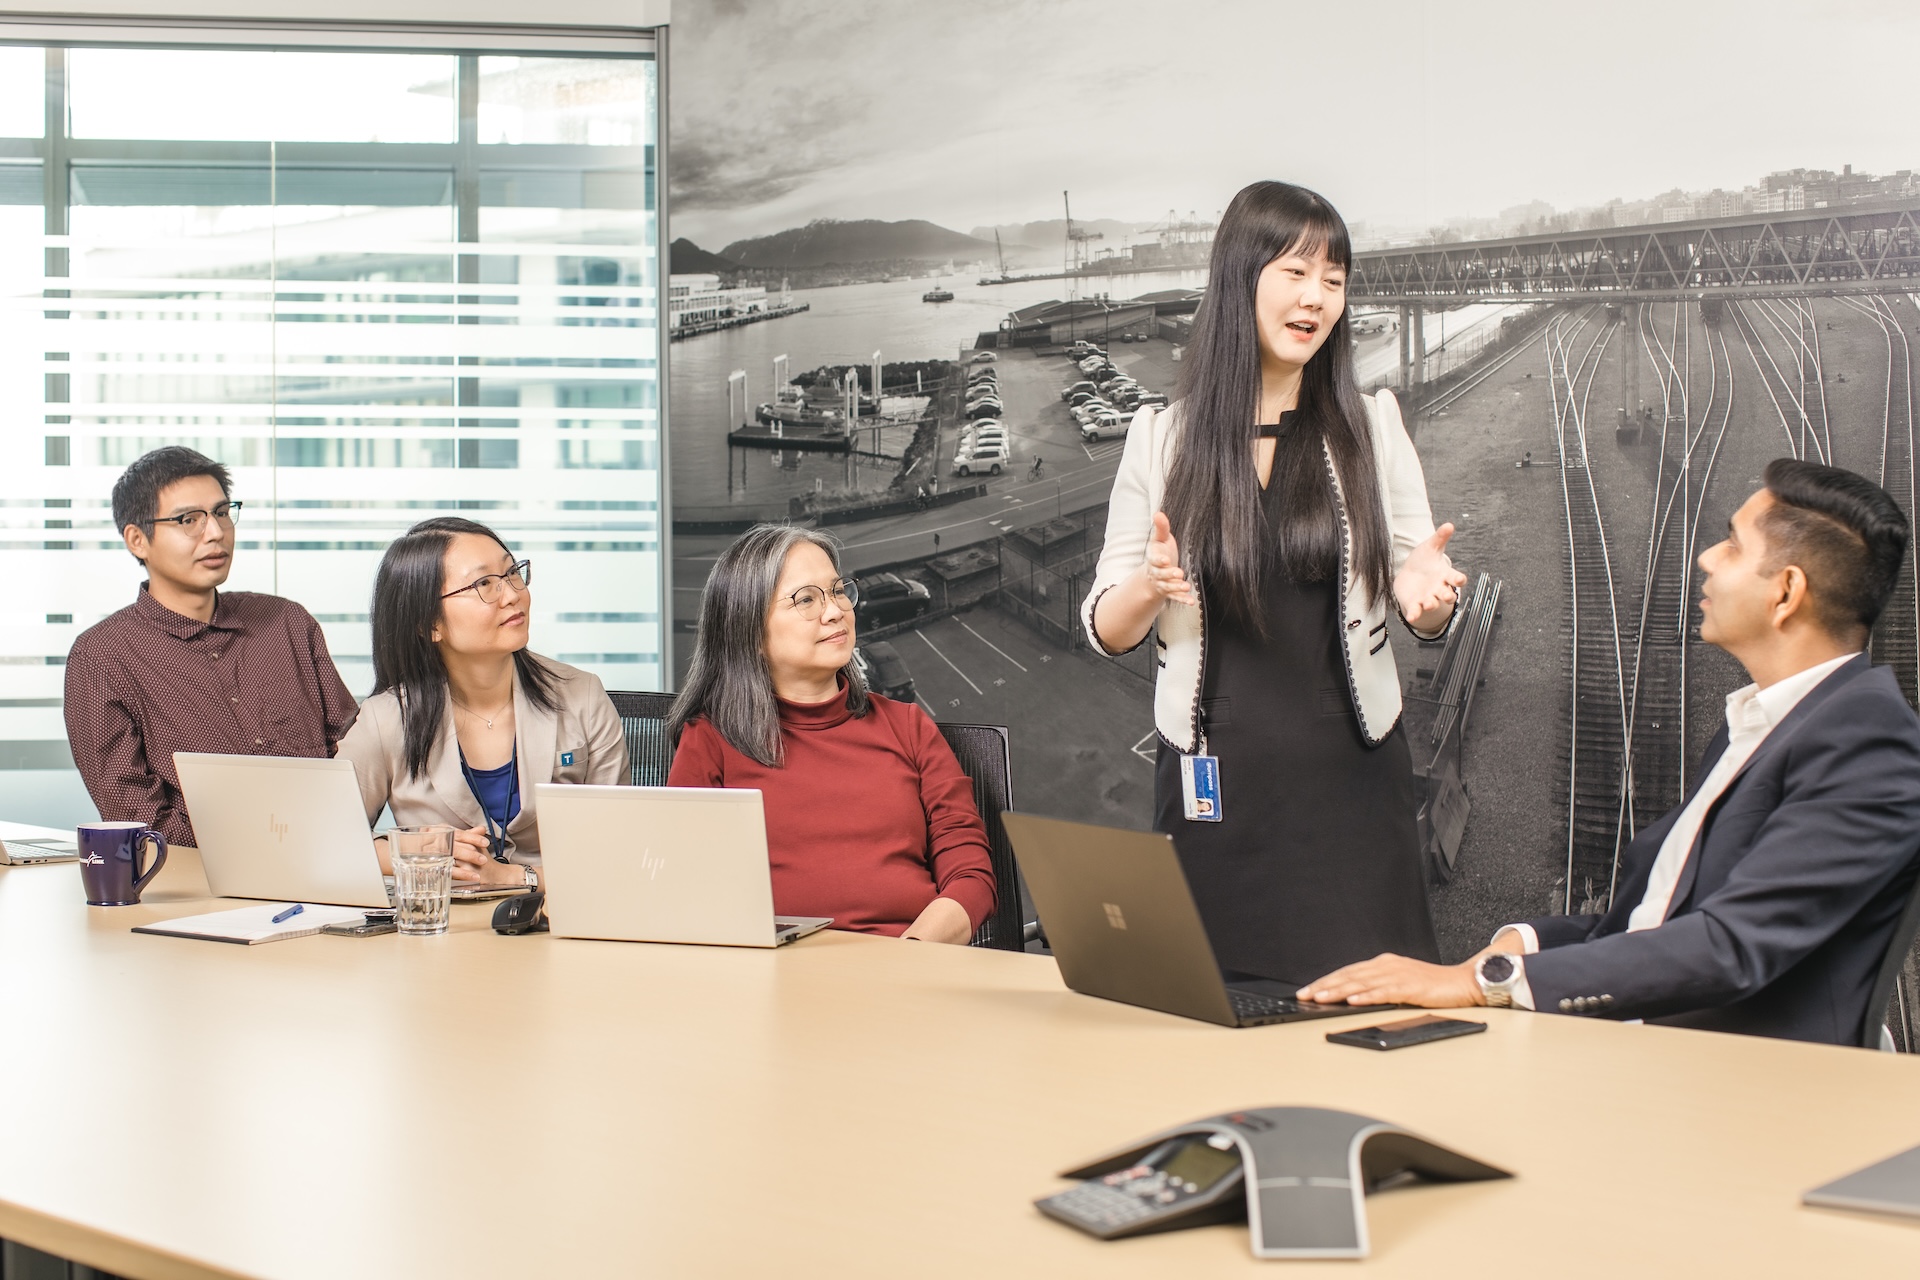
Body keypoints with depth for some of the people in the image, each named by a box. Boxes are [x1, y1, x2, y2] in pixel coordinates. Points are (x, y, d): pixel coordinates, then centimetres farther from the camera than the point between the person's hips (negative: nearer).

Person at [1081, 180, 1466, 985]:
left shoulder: (1371, 426, 5)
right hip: (1212, 786, 0)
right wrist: (1149, 586, -17)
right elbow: (1107, 631, 4)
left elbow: (1427, 614, 8)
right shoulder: (1161, 437, 2)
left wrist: (1425, 594, -15)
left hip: (1350, 776, 1)